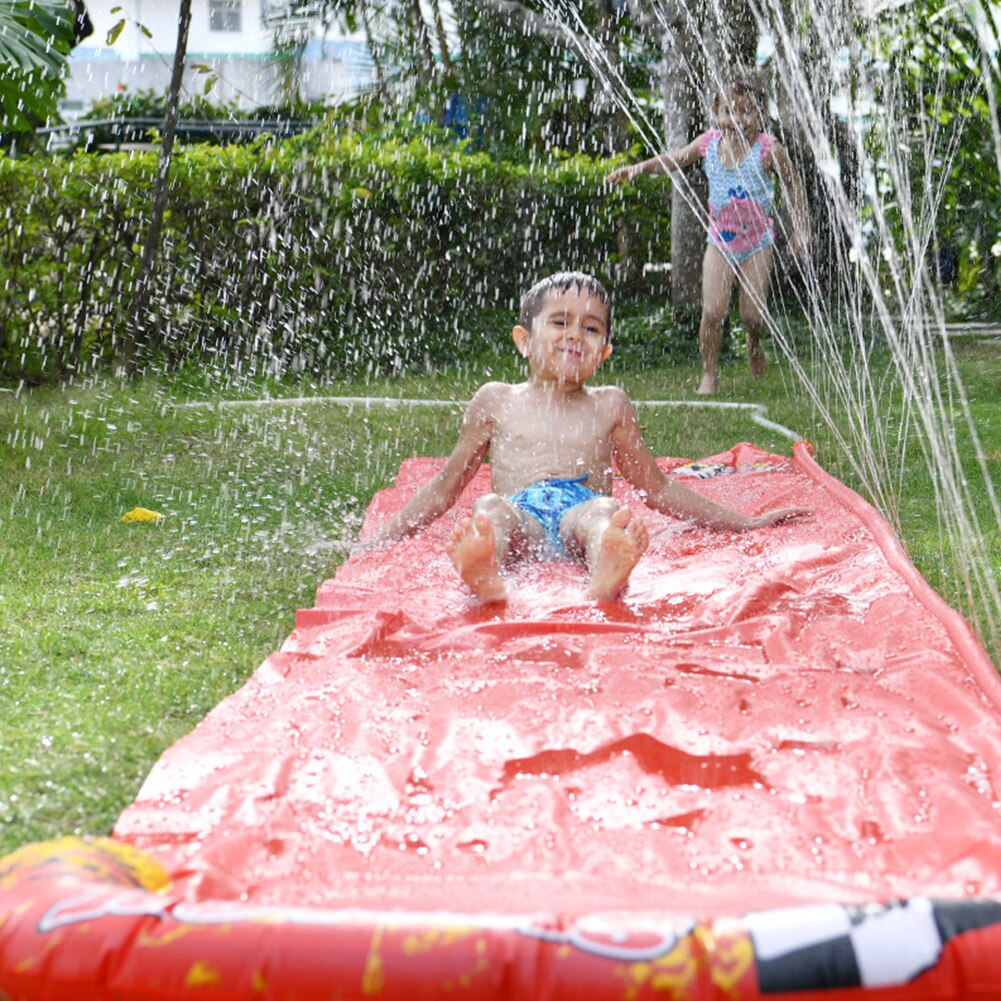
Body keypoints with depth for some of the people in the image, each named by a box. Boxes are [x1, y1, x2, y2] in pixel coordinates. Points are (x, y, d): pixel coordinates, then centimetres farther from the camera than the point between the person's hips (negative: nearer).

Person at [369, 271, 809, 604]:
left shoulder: (608, 407, 26)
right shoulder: (497, 401, 23)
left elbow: (658, 488, 31)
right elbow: (445, 487, 26)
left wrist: (745, 524, 28)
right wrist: (380, 540, 16)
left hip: (580, 520, 0)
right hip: (520, 520, 0)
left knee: (602, 510, -35)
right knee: (491, 507, -34)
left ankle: (606, 571, -70)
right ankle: (483, 572, -69)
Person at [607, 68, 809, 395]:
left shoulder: (768, 150, -16)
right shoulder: (710, 142, -8)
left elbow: (793, 184, -2)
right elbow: (675, 159, 10)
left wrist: (800, 228, 0)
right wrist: (637, 168, 1)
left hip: (756, 242, -2)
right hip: (720, 241, 2)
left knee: (752, 313, 1)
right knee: (712, 312, -7)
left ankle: (754, 345, 38)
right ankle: (709, 375, 10)